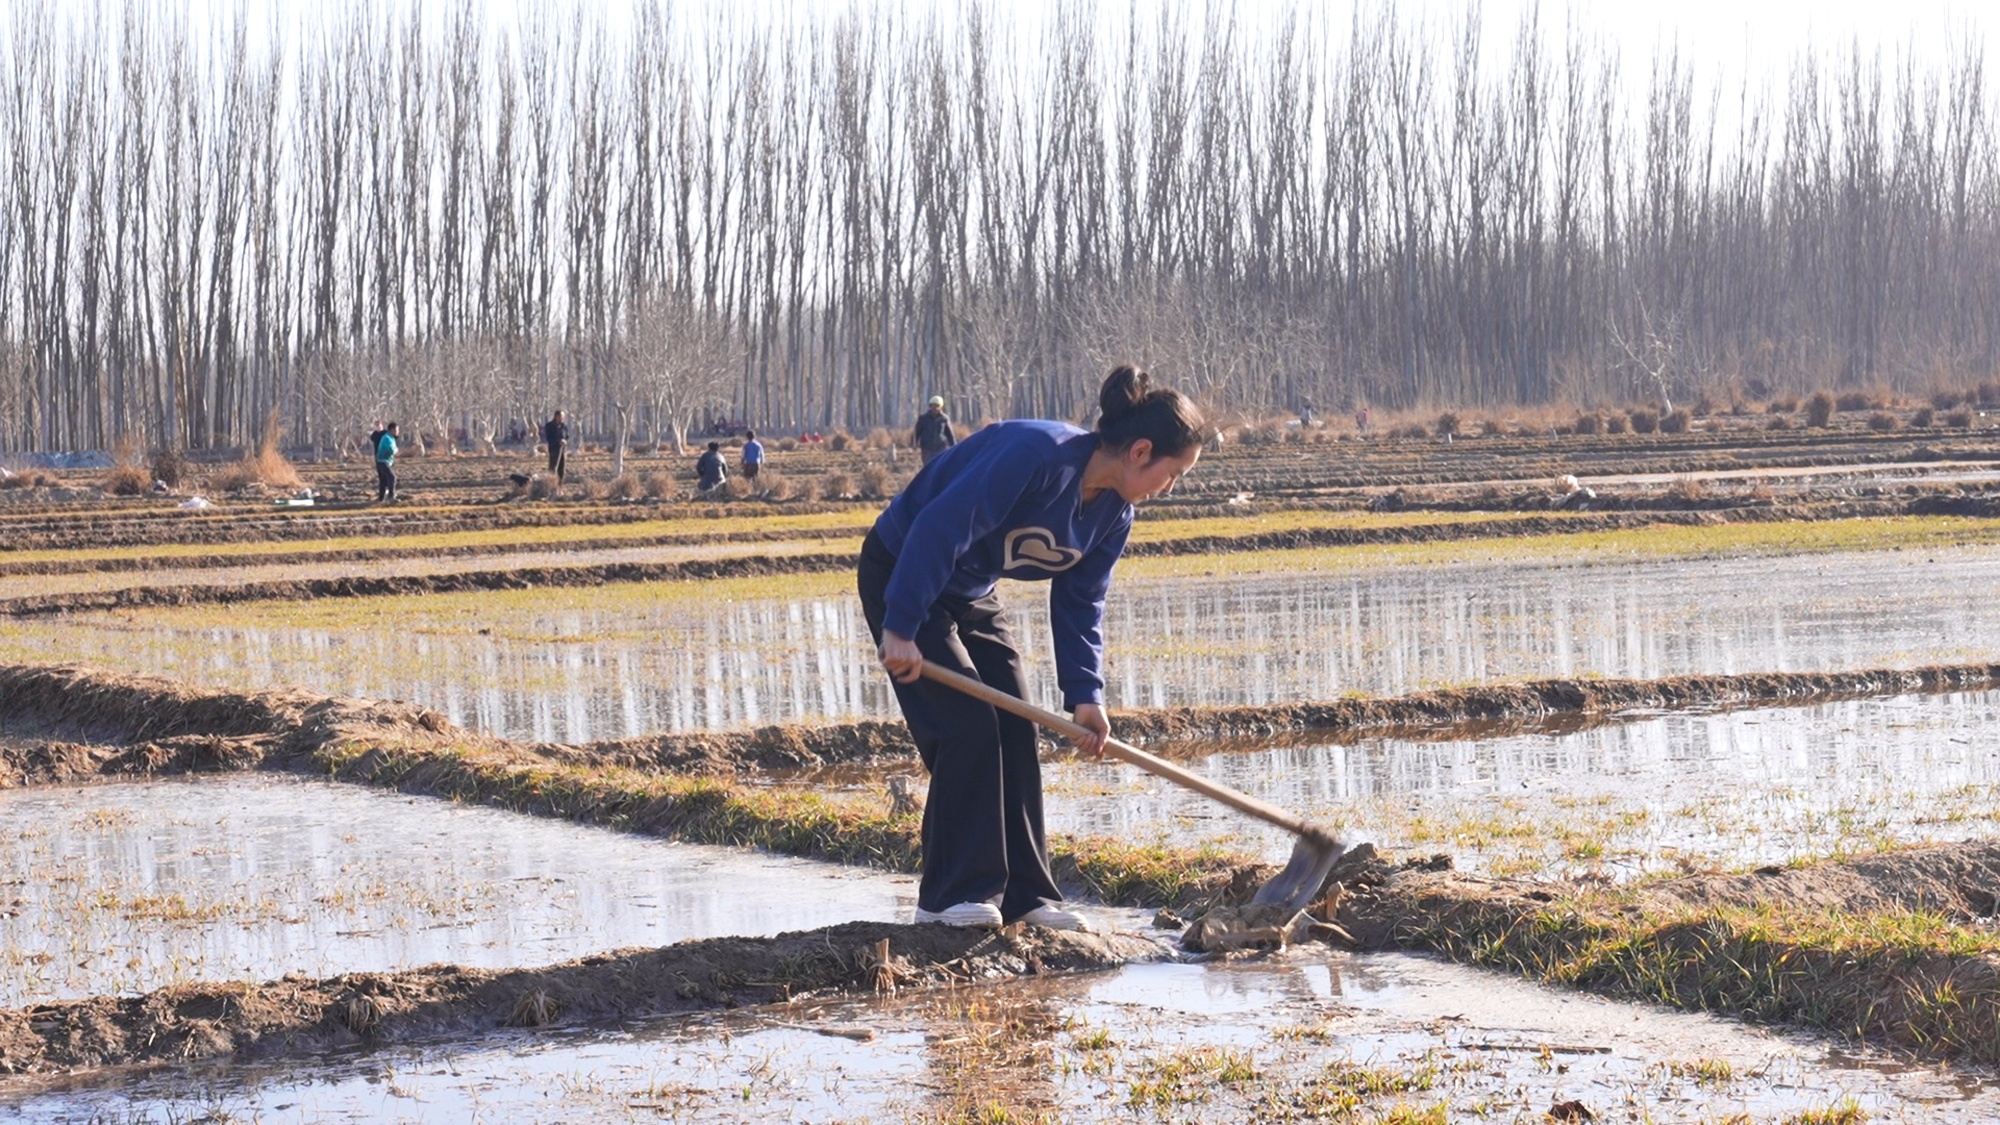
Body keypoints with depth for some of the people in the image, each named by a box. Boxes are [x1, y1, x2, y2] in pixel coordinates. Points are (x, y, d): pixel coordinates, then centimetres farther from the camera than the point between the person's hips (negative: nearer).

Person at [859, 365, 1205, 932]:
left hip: (969, 591, 9)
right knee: (969, 726, -14)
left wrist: (1084, 694, -10)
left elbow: (1079, 603, 2)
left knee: (1016, 734, 3)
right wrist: (900, 629, -35)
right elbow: (941, 527, -35)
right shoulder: (1036, 455, -32)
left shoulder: (1114, 513, -4)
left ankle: (1024, 895, 9)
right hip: (901, 574, -9)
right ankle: (952, 895, -7)